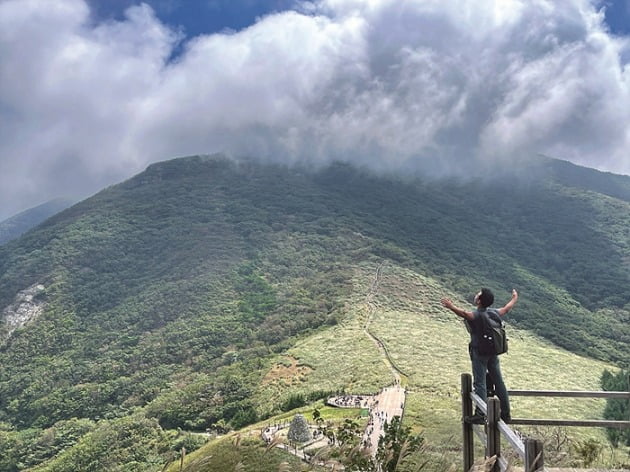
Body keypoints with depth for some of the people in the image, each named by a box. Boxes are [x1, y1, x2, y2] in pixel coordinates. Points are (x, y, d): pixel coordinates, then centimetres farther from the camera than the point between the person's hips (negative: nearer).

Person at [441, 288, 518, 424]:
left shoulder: (476, 315, -18)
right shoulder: (494, 313, 4)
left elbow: (464, 313, -41)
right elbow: (507, 308, 23)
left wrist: (451, 307, -55)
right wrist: (514, 299, 41)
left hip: (479, 352, -7)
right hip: (493, 352, 7)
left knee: (480, 383, -6)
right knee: (498, 382, 14)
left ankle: (480, 415, -9)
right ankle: (506, 414, 23)